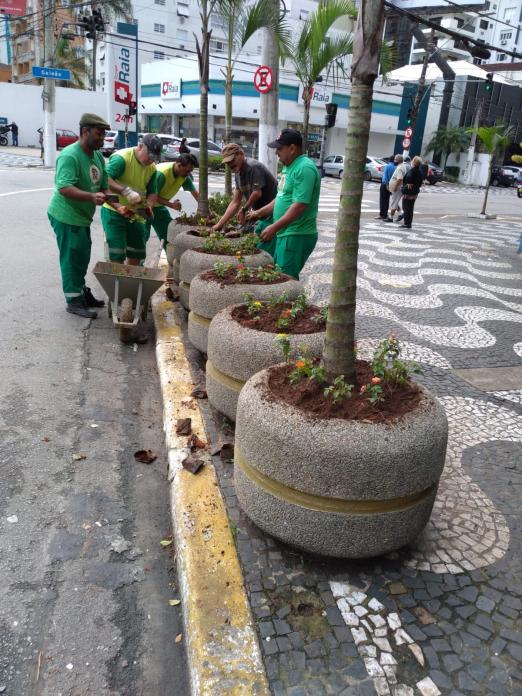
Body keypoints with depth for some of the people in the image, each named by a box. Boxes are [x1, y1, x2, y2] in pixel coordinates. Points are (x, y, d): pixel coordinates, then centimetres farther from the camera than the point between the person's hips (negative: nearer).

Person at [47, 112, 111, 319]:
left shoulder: (97, 156, 6)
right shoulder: (69, 156, -22)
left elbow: (104, 186, 11)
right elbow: (64, 188, -32)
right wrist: (91, 196, -44)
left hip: (82, 216, 9)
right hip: (66, 217, -9)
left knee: (82, 258, 17)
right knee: (73, 258, -3)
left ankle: (82, 293, 31)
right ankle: (74, 301, 7)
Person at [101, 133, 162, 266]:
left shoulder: (152, 168, 5)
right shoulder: (121, 158, -17)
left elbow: (152, 193, 11)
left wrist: (149, 206, -11)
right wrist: (126, 191, -42)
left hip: (136, 214, 7)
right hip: (114, 212, -7)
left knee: (137, 254, 13)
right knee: (117, 254, -10)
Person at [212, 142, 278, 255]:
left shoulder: (253, 167, -17)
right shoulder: (238, 173, 11)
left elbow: (257, 193, -23)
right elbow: (235, 203, 12)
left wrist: (244, 210, -4)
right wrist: (220, 224, 6)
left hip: (274, 213, -9)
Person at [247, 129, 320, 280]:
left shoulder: (304, 168, -17)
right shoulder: (289, 166, 14)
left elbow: (300, 205, -24)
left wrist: (274, 227, -24)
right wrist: (260, 212, 15)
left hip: (297, 236, -10)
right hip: (286, 233, 10)